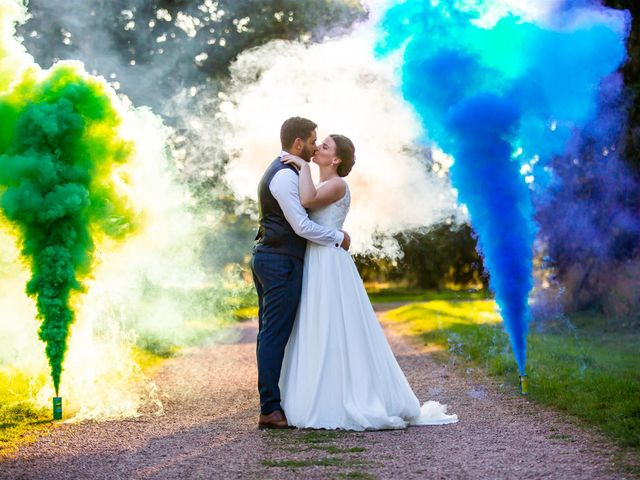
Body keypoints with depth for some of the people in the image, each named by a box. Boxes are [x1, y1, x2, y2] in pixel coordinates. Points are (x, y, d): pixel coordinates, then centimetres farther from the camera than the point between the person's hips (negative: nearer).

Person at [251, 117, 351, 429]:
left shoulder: (279, 172, 20)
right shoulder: (286, 175, -14)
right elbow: (302, 226, -17)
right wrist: (339, 238, -5)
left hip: (267, 259, 11)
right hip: (281, 263, -11)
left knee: (270, 334, 10)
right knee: (275, 335, -9)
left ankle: (269, 405, 14)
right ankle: (270, 410, -8)